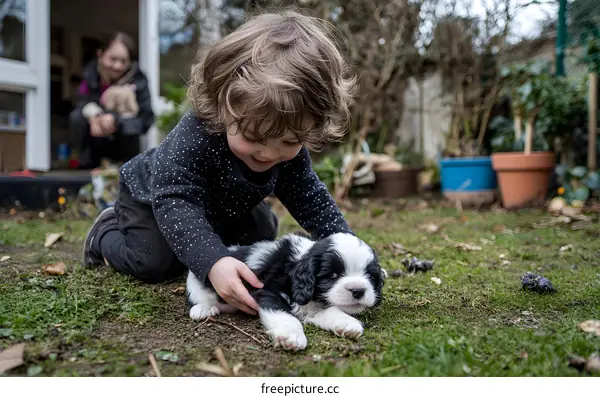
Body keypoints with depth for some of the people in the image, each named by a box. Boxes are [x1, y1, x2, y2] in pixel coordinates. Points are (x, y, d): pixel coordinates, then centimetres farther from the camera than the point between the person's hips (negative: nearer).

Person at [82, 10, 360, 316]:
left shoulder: (291, 151, -26)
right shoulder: (195, 136, -46)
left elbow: (310, 197, -17)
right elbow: (175, 203, -50)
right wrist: (213, 261, -64)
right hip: (153, 197, -5)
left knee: (263, 239, 5)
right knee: (155, 263, -21)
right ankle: (106, 233, 11)